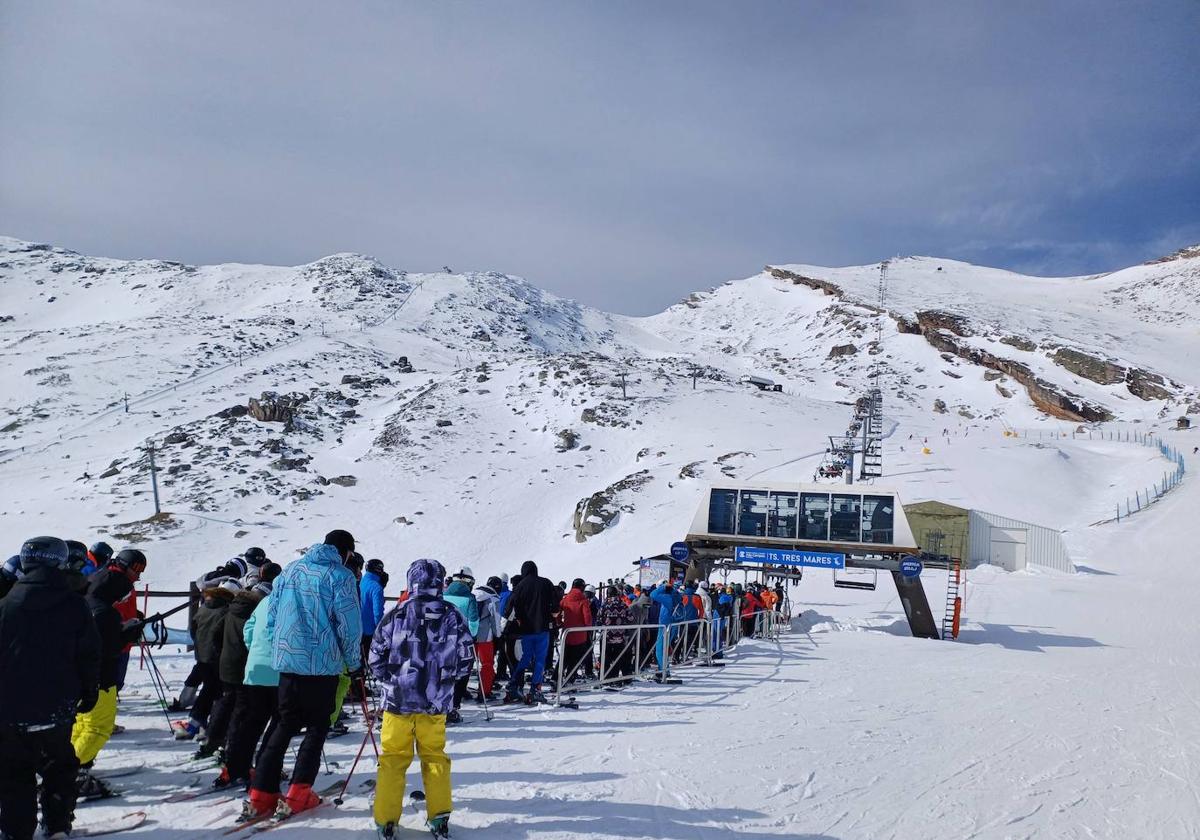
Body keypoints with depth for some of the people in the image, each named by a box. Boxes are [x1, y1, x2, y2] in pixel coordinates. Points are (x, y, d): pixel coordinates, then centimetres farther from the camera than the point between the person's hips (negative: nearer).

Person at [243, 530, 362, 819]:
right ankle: (297, 794, 6)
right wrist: (354, 663, 4)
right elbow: (349, 626, -9)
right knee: (317, 728, 9)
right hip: (323, 665, -5)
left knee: (285, 725, 15)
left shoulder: (290, 571, 10)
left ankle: (261, 795, 11)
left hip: (287, 661, 5)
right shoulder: (341, 576, -7)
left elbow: (271, 616, 13)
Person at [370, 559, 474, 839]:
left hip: (398, 699, -2)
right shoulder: (453, 617, -4)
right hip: (436, 702, 2)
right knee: (435, 756, 16)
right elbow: (466, 660, 1)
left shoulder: (397, 615, -10)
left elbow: (376, 657, -5)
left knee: (393, 759, 11)